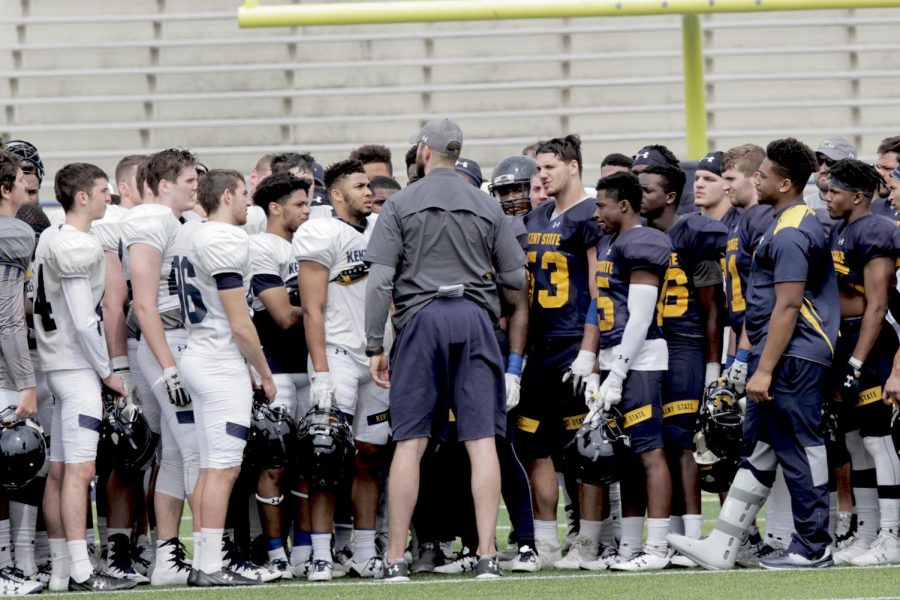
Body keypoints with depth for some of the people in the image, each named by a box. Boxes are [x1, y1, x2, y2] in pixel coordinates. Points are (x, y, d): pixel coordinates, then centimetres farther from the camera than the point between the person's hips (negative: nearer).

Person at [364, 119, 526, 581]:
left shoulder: (400, 205, 2)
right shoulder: (486, 208, 8)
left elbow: (379, 281, -4)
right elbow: (516, 279, 10)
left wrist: (375, 346, 0)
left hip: (420, 318, -1)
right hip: (475, 318, 1)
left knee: (410, 443, 2)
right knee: (481, 440, 0)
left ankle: (395, 557, 2)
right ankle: (487, 555, -6)